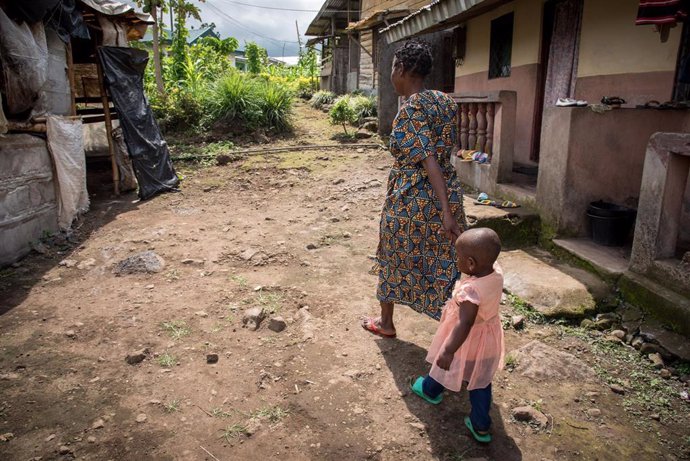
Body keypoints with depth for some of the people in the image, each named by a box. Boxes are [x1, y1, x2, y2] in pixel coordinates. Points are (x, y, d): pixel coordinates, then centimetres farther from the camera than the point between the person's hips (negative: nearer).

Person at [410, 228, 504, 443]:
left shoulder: (470, 290, -38)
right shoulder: (497, 272, -16)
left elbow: (464, 324, -39)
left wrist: (448, 351, -36)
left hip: (468, 342, -6)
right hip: (489, 340, 6)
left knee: (444, 365, 25)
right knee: (481, 381, 21)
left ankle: (430, 390, 54)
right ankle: (481, 425, 33)